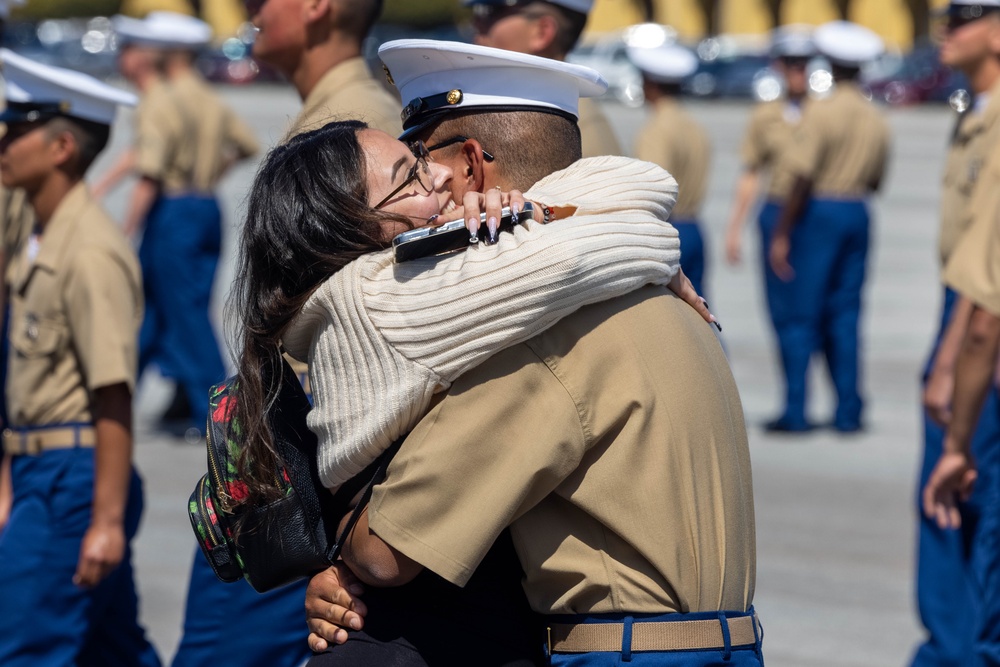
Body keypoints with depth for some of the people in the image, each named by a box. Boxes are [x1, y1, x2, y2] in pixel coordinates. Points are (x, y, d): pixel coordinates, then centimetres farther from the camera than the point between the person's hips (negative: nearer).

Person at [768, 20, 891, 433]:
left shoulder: (821, 112, -11)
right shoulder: (876, 120, 8)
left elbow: (802, 178, -16)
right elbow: (876, 181, 14)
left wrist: (782, 234, -13)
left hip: (818, 213, -6)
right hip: (858, 214, 6)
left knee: (803, 317, -1)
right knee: (845, 317, 11)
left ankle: (796, 411, -1)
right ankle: (848, 411, 10)